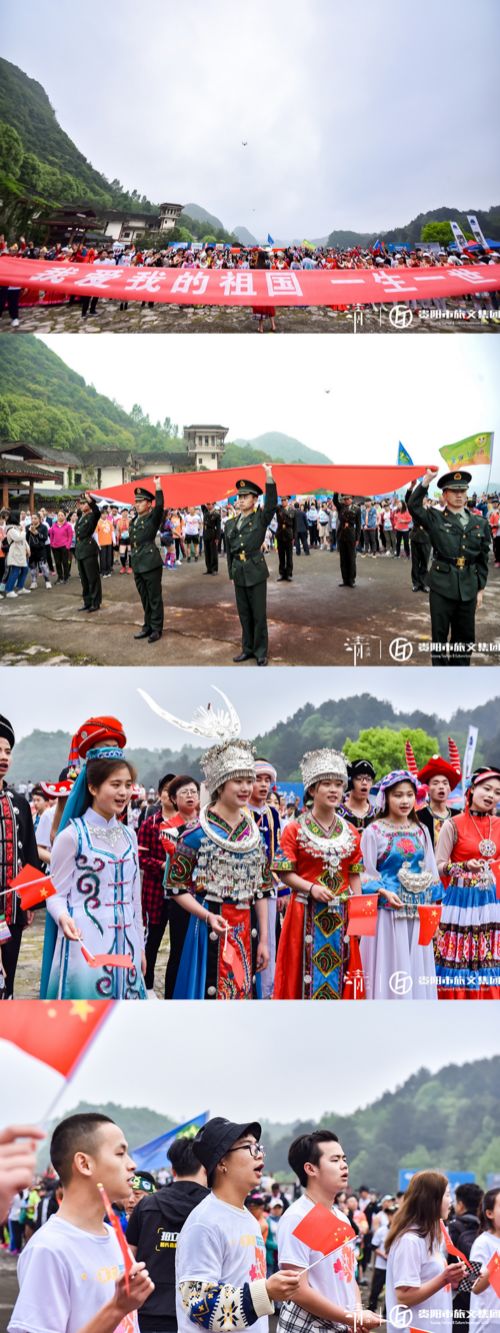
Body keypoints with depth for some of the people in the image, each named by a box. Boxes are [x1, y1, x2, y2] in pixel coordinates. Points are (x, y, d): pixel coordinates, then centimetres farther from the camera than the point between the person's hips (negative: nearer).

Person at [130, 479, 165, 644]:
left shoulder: (153, 518, -5)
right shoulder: (133, 521, 15)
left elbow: (160, 506, -26)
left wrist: (158, 486, -32)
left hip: (151, 564, -7)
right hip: (137, 565, 7)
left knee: (154, 598, -1)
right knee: (145, 598, 14)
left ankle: (156, 629, 4)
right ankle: (148, 626, 22)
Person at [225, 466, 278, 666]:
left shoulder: (260, 519, -4)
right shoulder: (230, 524, 9)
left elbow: (272, 504, -22)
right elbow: (229, 552, 15)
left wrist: (269, 476, -30)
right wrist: (232, 573, 13)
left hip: (256, 573, -4)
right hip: (239, 574, 5)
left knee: (259, 615, 0)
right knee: (244, 614, 12)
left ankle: (261, 652, 7)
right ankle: (248, 649, 22)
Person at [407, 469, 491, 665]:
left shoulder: (480, 523, 7)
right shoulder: (435, 519, -1)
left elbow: (483, 559, 10)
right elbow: (414, 507, -18)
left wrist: (480, 589, 7)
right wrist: (426, 480, -25)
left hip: (468, 588, 3)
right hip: (442, 585, -3)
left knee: (464, 637, 9)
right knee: (440, 634, 4)